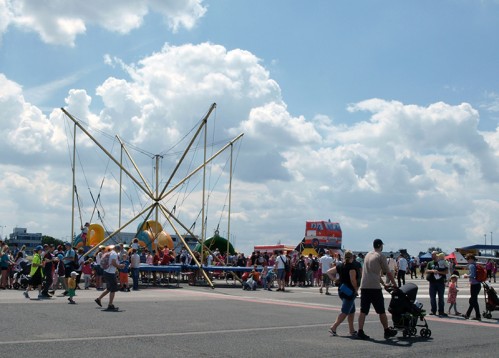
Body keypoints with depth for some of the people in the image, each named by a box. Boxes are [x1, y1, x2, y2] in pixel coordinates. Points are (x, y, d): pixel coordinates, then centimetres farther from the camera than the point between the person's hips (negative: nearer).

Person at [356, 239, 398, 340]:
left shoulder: (368, 255, 19)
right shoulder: (380, 256, -2)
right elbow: (388, 273, 0)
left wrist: (384, 284, 29)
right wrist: (394, 284, 13)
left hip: (364, 286, 6)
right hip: (374, 287, -6)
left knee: (363, 311, 5)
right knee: (381, 311, 5)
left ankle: (360, 332, -1)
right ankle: (387, 331, 15)